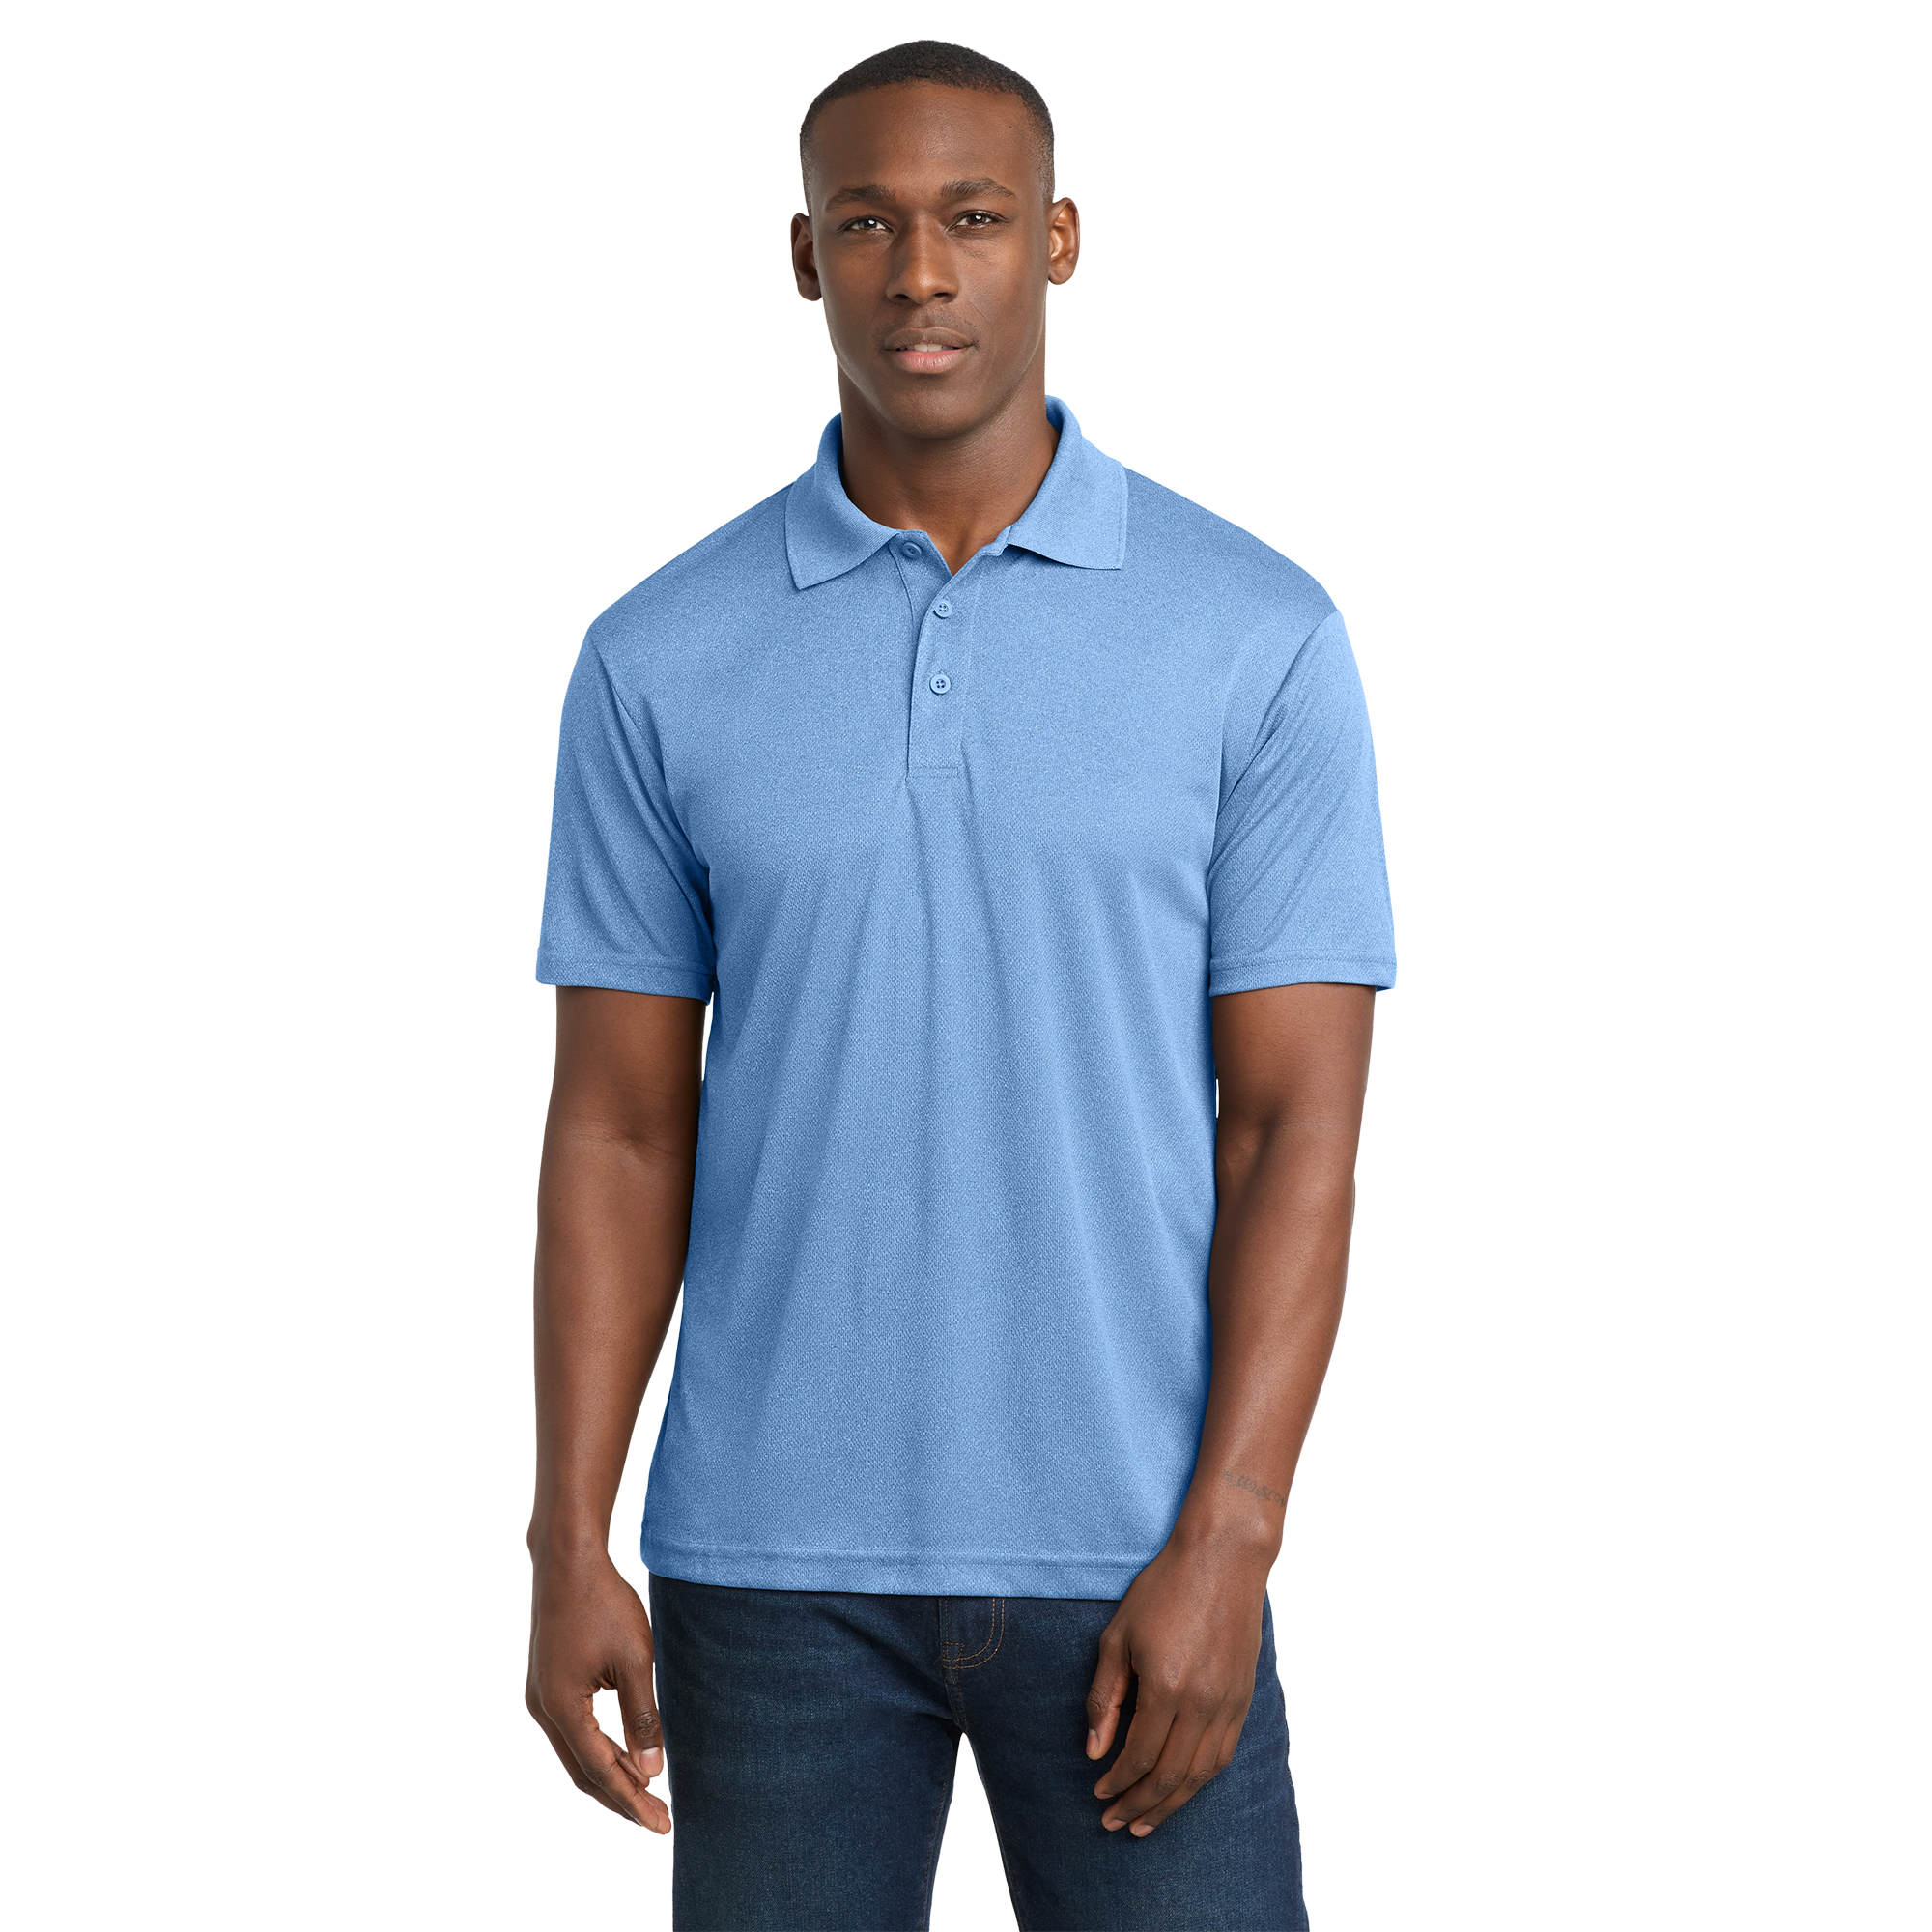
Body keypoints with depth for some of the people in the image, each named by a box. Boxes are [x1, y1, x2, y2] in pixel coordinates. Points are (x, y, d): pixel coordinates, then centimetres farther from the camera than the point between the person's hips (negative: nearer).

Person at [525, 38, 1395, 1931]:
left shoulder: (1257, 637, -3)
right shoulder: (662, 659, 2)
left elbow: (1297, 1120, -4)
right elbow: (619, 1126, 4)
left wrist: (1224, 1538, -12)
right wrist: (567, 1543, -2)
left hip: (1127, 1557, -1)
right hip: (773, 1559, 1)